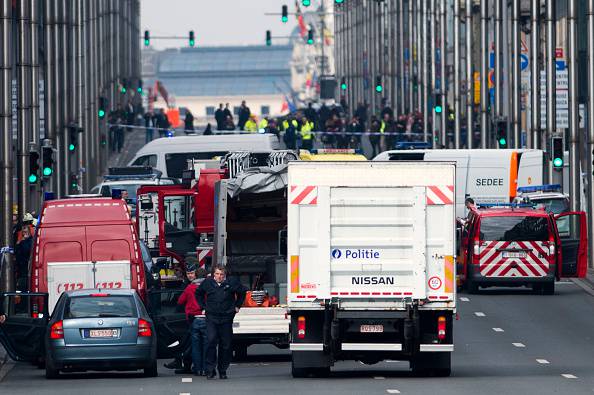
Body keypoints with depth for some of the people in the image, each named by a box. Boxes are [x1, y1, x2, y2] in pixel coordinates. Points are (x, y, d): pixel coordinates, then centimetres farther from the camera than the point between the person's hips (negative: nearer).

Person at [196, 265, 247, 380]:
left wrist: (237, 306, 15)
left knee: (226, 345, 5)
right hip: (211, 317, -1)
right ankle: (210, 369, -12)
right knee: (211, 341, -15)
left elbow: (242, 292, 18)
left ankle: (223, 371, 15)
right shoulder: (207, 283, 2)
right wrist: (203, 306, 15)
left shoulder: (231, 284, -1)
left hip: (226, 318, 1)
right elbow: (198, 294, 22)